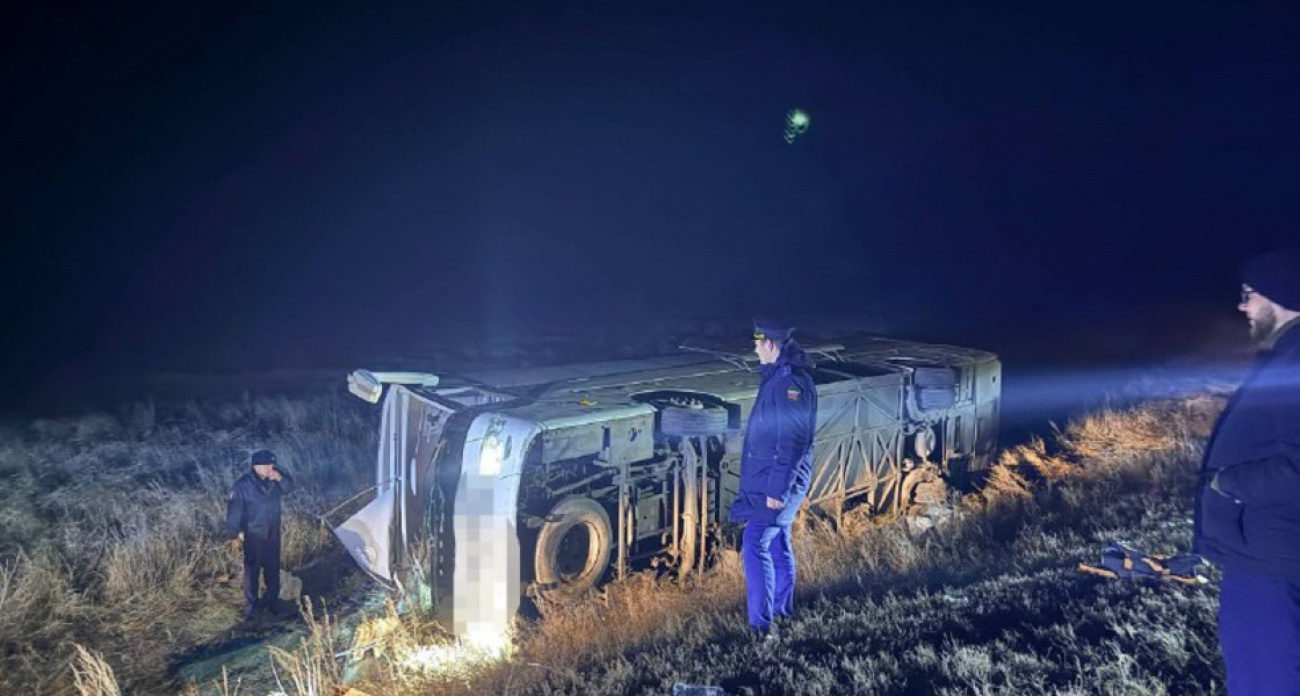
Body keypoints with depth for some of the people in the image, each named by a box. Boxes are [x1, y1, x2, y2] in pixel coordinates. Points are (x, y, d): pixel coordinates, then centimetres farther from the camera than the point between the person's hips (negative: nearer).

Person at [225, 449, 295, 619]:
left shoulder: (275, 475, -10)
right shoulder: (243, 485, -21)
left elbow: (288, 489, 2)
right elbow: (234, 511, -14)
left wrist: (280, 478, -20)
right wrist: (233, 536, -10)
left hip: (273, 531, 4)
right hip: (253, 533, -4)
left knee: (273, 568, 16)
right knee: (252, 570, 2)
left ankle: (271, 600, 33)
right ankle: (251, 606, 17)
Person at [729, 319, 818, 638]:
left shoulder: (792, 382, -20)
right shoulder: (777, 377, 11)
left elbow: (793, 442, -24)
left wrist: (778, 489, -24)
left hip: (779, 483, -10)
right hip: (769, 481, 10)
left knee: (755, 545, -12)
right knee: (778, 543, 18)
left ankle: (761, 622, -8)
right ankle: (781, 608, 31)